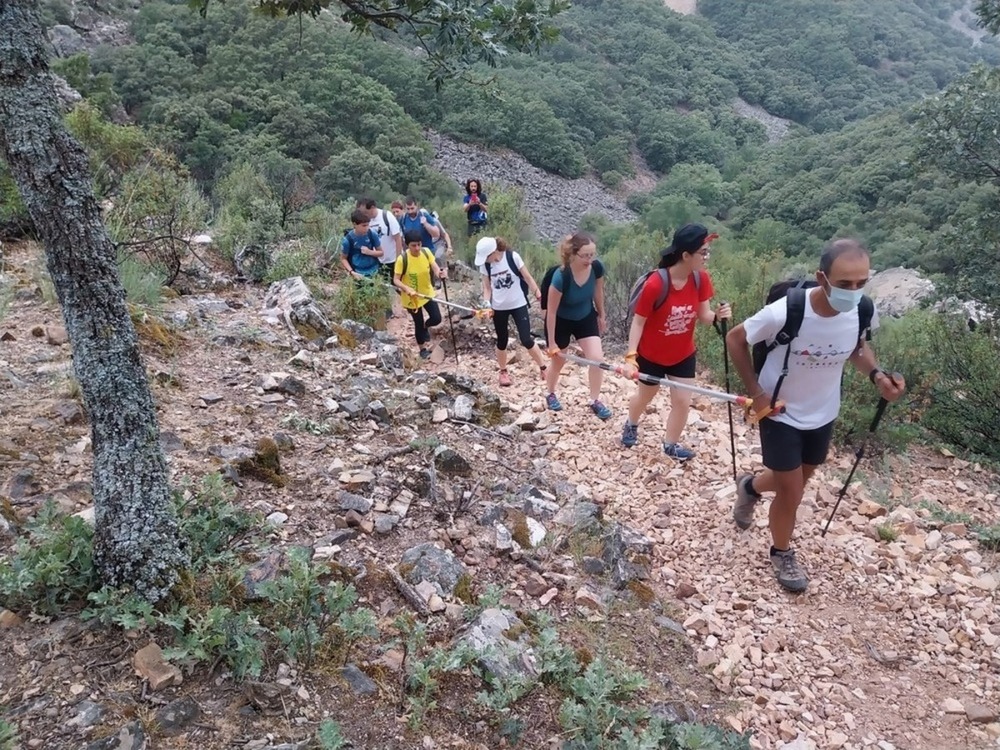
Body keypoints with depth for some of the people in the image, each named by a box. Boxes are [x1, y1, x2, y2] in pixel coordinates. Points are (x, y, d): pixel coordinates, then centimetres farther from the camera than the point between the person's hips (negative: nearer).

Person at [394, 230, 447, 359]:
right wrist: (407, 289, -37)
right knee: (418, 323, 10)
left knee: (436, 318, 3)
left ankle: (425, 327, 40)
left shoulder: (426, 252, -13)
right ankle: (423, 348, 37)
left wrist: (440, 273, -41)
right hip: (411, 297, -4)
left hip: (427, 293, 4)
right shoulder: (402, 259, -25)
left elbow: (435, 267, -18)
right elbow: (396, 280, -20)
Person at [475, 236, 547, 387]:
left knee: (526, 340, -6)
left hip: (518, 305, -2)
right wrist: (486, 305, -14)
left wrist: (540, 296, -10)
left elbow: (528, 278, -9)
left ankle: (543, 368, 13)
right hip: (498, 308, 3)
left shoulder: (513, 257, -16)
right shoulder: (484, 265, -7)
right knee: (502, 341, 13)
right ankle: (503, 371, 32)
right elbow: (487, 288, 1)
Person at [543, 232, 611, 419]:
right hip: (561, 321, -3)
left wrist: (601, 315, 11)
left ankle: (595, 401, 9)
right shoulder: (561, 277, -36)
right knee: (558, 361, 15)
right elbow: (551, 311, -26)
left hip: (586, 317, 4)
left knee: (597, 358, -8)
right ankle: (551, 394, 42)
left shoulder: (597, 268, -23)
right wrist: (552, 342, -19)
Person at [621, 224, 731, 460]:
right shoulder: (655, 284, -31)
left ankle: (671, 445, 30)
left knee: (683, 401, 5)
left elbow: (703, 315, -9)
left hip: (684, 354, 4)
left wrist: (717, 315, -31)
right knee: (645, 395, 20)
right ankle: (631, 424, 52)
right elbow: (638, 321, -22)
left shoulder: (701, 278, -16)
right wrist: (631, 355, -29)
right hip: (652, 355, -3)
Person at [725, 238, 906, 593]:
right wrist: (755, 392, -20)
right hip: (781, 414, -5)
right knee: (791, 493, 5)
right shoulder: (784, 313, -33)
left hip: (823, 414, 5)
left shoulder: (863, 312, -19)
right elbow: (735, 339, -17)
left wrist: (876, 375, -15)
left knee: (796, 480, 25)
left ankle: (751, 487, 58)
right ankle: (782, 554, 35)